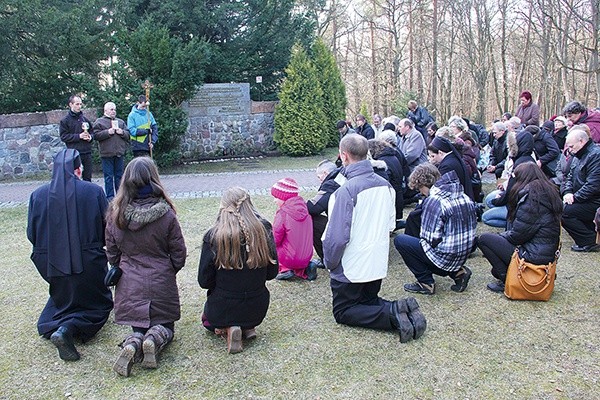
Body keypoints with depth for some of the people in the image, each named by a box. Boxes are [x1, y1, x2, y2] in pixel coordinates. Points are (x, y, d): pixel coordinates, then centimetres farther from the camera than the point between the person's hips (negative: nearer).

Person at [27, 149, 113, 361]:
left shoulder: (38, 195, -2)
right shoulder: (93, 191, -9)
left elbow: (31, 234, 3)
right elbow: (107, 230, -5)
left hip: (52, 264, 3)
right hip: (89, 264, -3)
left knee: (62, 300, 28)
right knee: (99, 305, 15)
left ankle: (53, 326, -3)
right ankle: (69, 328, -14)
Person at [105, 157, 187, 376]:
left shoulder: (116, 214, -8)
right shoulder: (165, 214, -16)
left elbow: (111, 253, 3)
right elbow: (179, 253, -7)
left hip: (129, 286, 2)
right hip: (161, 284, -2)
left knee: (138, 327, 19)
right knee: (165, 325, 18)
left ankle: (133, 343, -15)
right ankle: (154, 339, -15)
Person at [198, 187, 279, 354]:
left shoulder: (213, 236, -19)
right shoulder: (264, 229, -12)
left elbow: (204, 281, -11)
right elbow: (271, 273, -3)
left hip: (223, 309, -3)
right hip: (257, 311, 3)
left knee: (207, 319, 34)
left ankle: (228, 329, 3)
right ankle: (248, 327, 8)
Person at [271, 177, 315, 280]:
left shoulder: (283, 213, -19)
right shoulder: (303, 208, 2)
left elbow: (275, 240, -14)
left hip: (290, 259, -6)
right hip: (306, 257, 6)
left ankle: (284, 269, -1)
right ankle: (305, 268, 9)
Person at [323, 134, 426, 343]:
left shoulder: (346, 190, -24)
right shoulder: (385, 185, -1)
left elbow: (337, 236, -24)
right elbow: (390, 225, 8)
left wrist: (329, 263, -8)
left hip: (351, 268, -7)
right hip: (378, 264, 7)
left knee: (343, 312, 11)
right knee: (369, 301, 26)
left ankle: (392, 315, -12)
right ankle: (403, 310, -1)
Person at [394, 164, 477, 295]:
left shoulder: (434, 201, -20)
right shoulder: (464, 197, 4)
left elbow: (432, 239, -21)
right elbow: (473, 225, 11)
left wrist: (422, 239, 1)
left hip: (446, 257, -8)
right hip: (463, 256, 8)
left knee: (399, 240, -2)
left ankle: (426, 283, 3)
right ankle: (458, 271, 15)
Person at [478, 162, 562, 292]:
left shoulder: (531, 196, -19)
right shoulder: (549, 191, 10)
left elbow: (518, 234, -19)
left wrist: (501, 235, 0)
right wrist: (503, 235, 10)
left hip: (534, 255, -10)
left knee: (483, 239, -5)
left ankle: (507, 280, -4)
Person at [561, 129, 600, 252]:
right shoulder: (578, 156, 15)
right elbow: (570, 177, 15)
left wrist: (575, 197, -20)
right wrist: (567, 192, -4)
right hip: (584, 200, 10)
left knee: (563, 212, -17)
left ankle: (589, 242, -7)